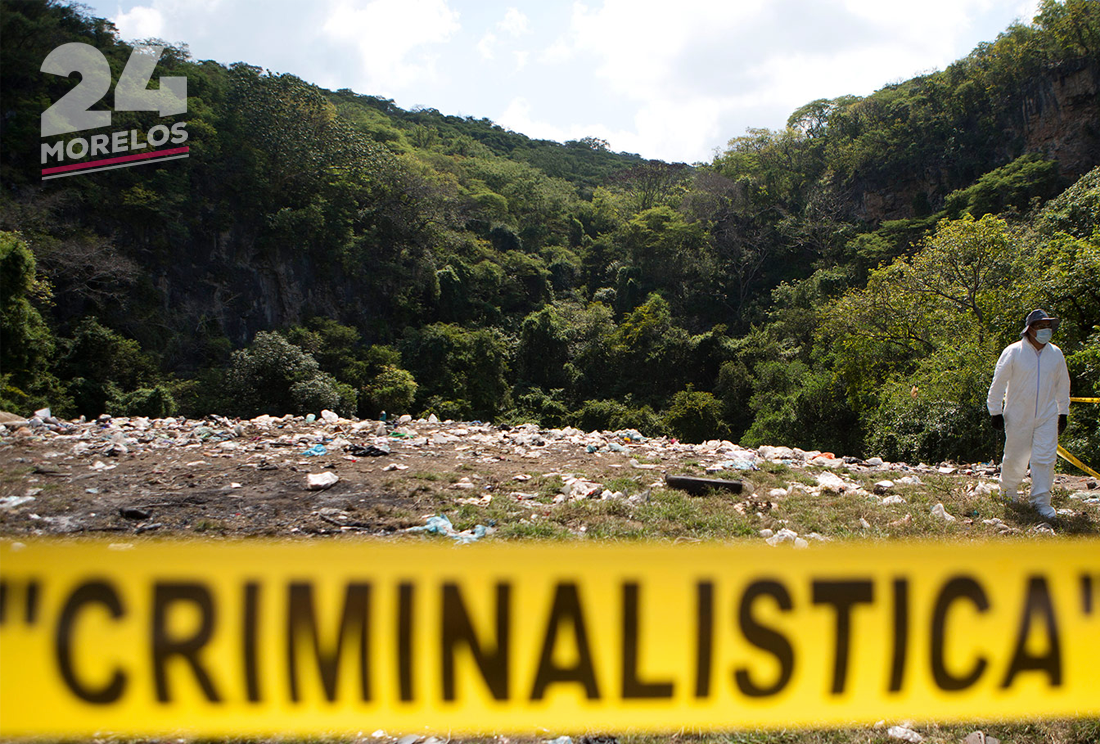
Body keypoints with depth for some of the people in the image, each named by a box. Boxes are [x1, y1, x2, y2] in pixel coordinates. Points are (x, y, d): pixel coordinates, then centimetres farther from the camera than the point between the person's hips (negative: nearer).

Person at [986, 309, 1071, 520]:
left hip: (1047, 416, 3)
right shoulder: (1013, 352, -8)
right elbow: (998, 383, -4)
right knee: (1015, 457, 6)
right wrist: (995, 412, -4)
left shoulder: (1056, 354, 5)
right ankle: (1008, 491, 30)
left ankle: (1041, 501, 2)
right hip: (1018, 417, -3)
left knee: (1045, 458, -5)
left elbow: (1062, 385, 17)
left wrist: (1063, 413, 17)